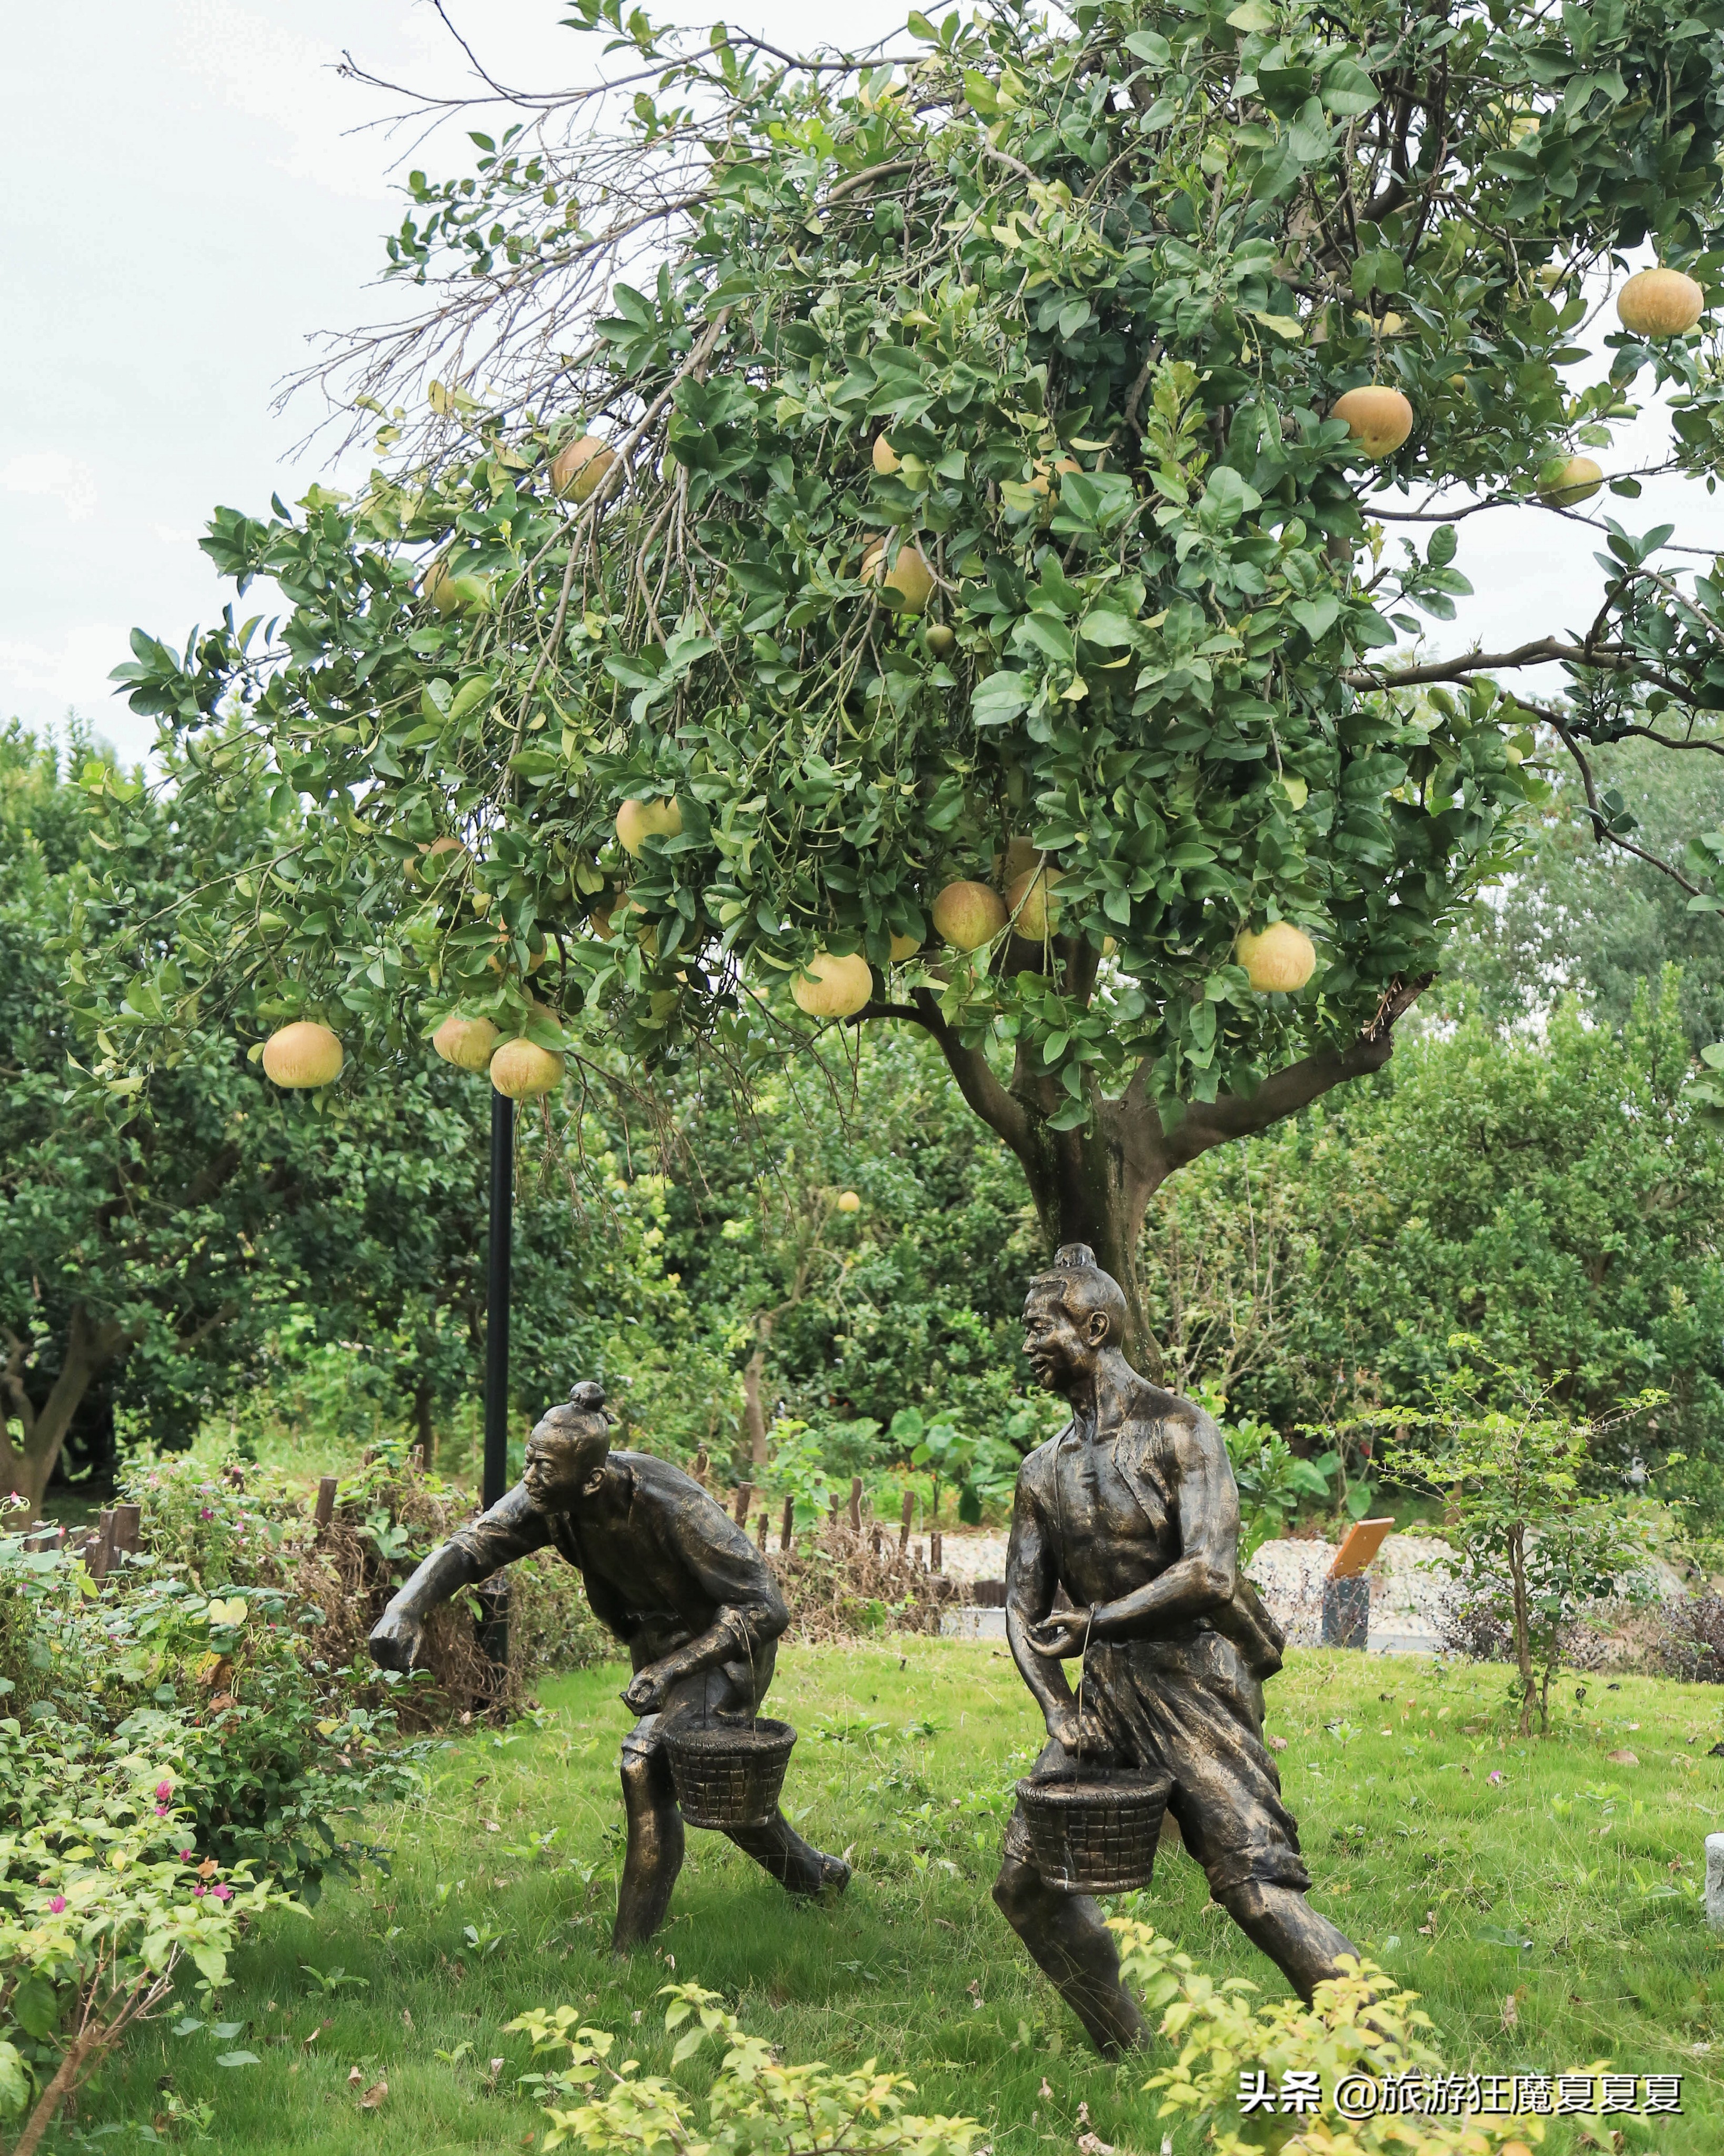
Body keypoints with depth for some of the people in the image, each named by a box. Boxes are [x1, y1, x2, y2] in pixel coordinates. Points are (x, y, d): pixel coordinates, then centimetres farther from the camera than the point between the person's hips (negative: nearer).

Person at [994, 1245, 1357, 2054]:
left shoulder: (1179, 1431, -8)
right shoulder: (1043, 1472, 11)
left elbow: (1209, 1576, -20)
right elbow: (1025, 1610, 11)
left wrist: (1095, 1620, -12)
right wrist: (1057, 1711, -5)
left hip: (1194, 1682, -7)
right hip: (1105, 1691, 7)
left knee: (1253, 1882, -16)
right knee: (1025, 1879, 5)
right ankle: (1125, 2053, 23)